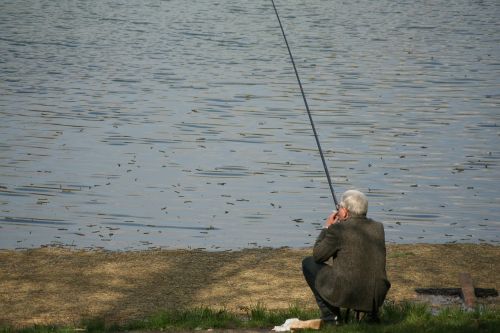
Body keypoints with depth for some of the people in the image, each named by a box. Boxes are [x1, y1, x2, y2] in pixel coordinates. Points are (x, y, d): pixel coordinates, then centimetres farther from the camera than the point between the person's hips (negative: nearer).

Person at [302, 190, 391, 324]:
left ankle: (330, 315, 10)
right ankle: (372, 312, 21)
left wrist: (327, 227, 11)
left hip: (345, 295, -6)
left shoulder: (338, 229, -12)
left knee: (308, 263, 14)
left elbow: (317, 256, 0)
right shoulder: (378, 227, 5)